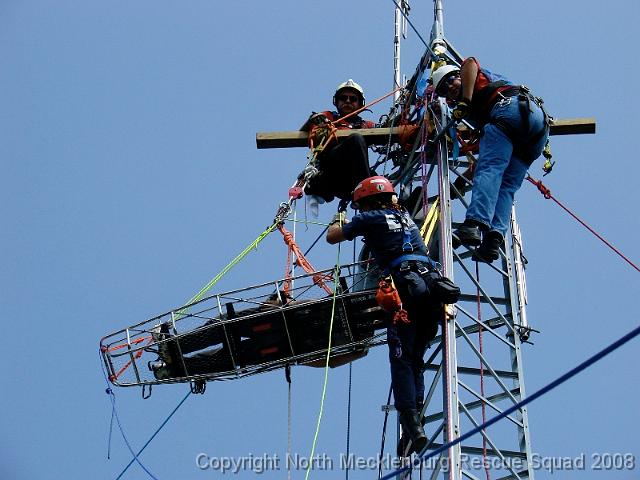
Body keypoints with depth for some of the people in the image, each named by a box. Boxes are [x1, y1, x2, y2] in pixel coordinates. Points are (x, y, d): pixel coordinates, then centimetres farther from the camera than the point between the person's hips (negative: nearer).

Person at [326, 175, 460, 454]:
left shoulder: (369, 219, 8)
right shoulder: (405, 216, 27)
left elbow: (331, 237, 20)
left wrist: (339, 222, 40)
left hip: (406, 286, -6)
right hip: (433, 284, 6)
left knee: (401, 360, -7)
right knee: (416, 359, 11)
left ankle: (411, 424, -20)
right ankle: (415, 424, 2)